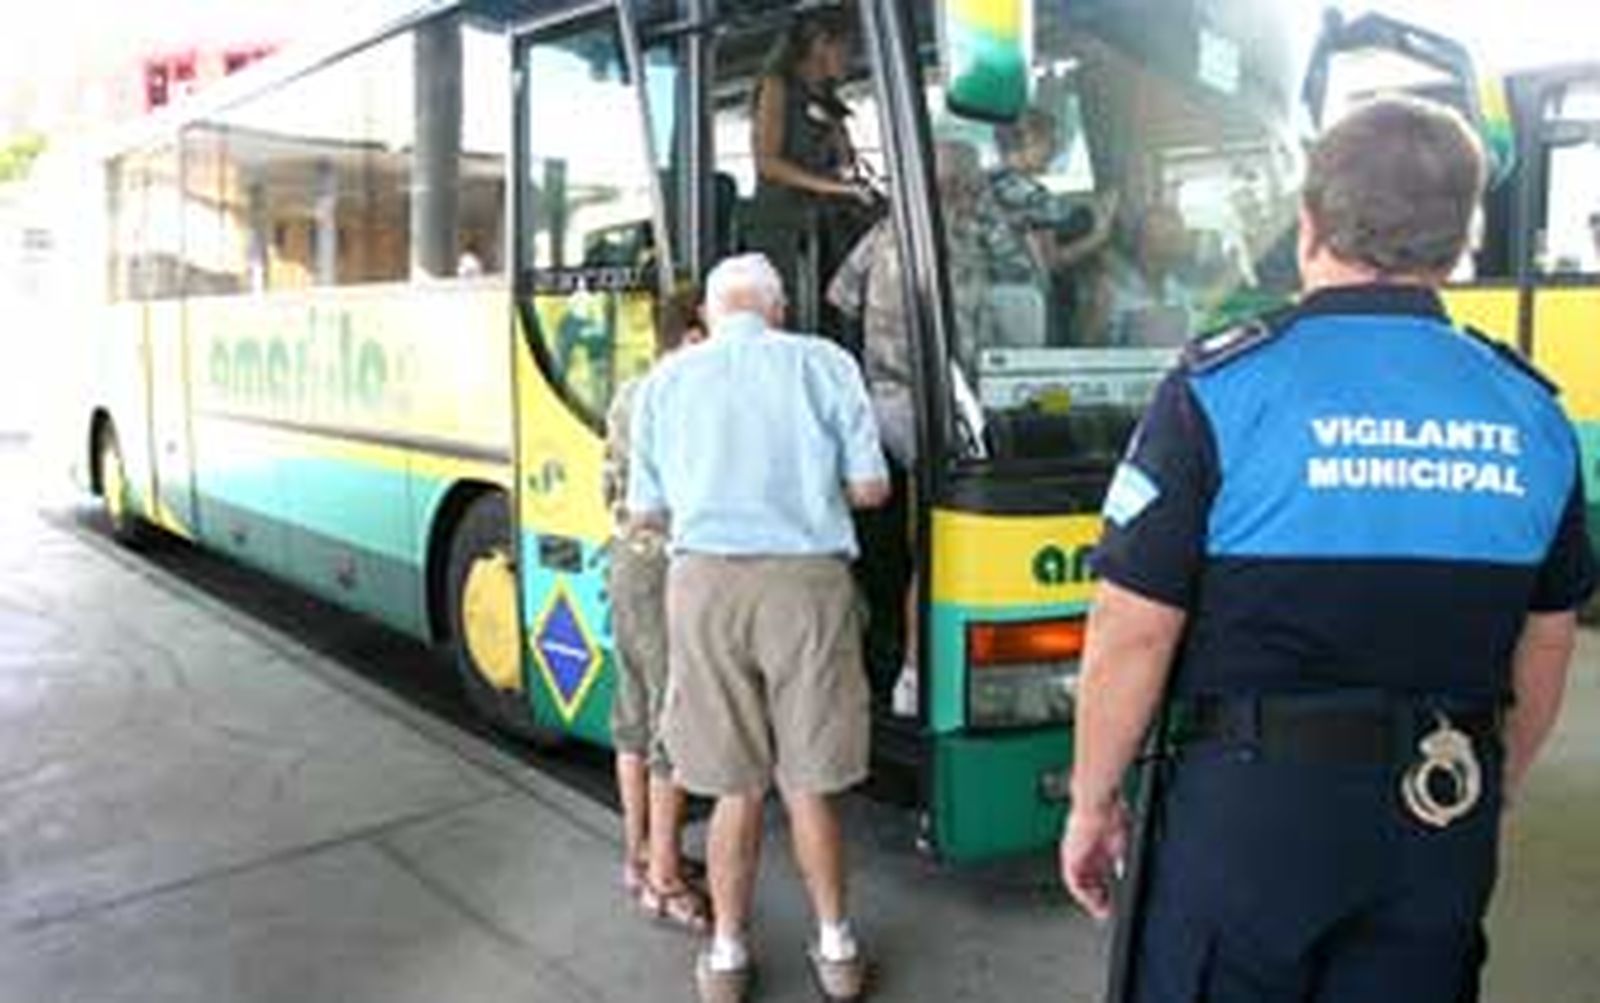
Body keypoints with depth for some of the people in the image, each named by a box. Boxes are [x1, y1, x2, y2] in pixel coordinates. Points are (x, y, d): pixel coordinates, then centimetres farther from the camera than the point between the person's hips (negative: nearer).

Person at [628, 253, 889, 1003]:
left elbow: (645, 511, 12)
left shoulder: (667, 378, 10)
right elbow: (870, 488, 6)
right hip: (806, 579, -1)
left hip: (706, 581, 1)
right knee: (808, 783, 12)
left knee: (736, 785, 12)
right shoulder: (824, 364, 6)